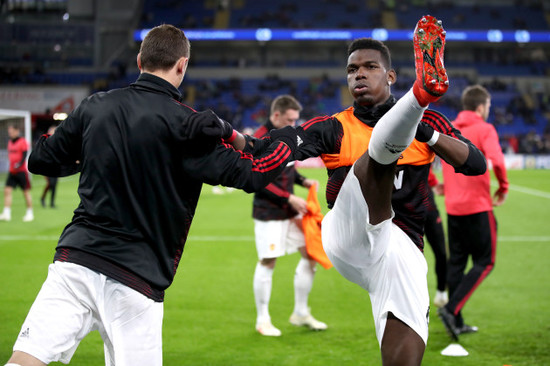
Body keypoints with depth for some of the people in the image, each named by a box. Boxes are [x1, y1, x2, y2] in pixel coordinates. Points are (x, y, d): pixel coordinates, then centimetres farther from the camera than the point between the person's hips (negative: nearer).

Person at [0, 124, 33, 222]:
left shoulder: (23, 142, -8)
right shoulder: (10, 142, 13)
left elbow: (24, 155, -15)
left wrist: (20, 164, -28)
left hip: (22, 171, -7)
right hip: (12, 171, 7)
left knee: (26, 192, 1)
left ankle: (30, 213, 12)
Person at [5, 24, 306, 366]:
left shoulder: (94, 106, 8)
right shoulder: (185, 123, -5)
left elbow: (41, 160, 17)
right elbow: (250, 175, -5)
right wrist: (288, 141, 12)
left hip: (73, 260, 3)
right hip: (138, 277, -3)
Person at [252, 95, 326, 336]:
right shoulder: (260, 140, -15)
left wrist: (303, 181, 3)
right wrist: (289, 198, -19)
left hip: (290, 209, 8)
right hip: (268, 213, -8)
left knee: (310, 254, 7)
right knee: (268, 262, -2)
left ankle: (301, 313, 20)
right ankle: (262, 320, 11)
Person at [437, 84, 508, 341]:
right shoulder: (484, 129, -8)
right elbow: (496, 161, -21)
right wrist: (503, 187, -6)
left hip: (453, 207, 6)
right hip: (477, 206, -6)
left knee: (456, 263, 12)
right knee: (484, 262, 2)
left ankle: (456, 323, 13)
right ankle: (452, 309, -14)